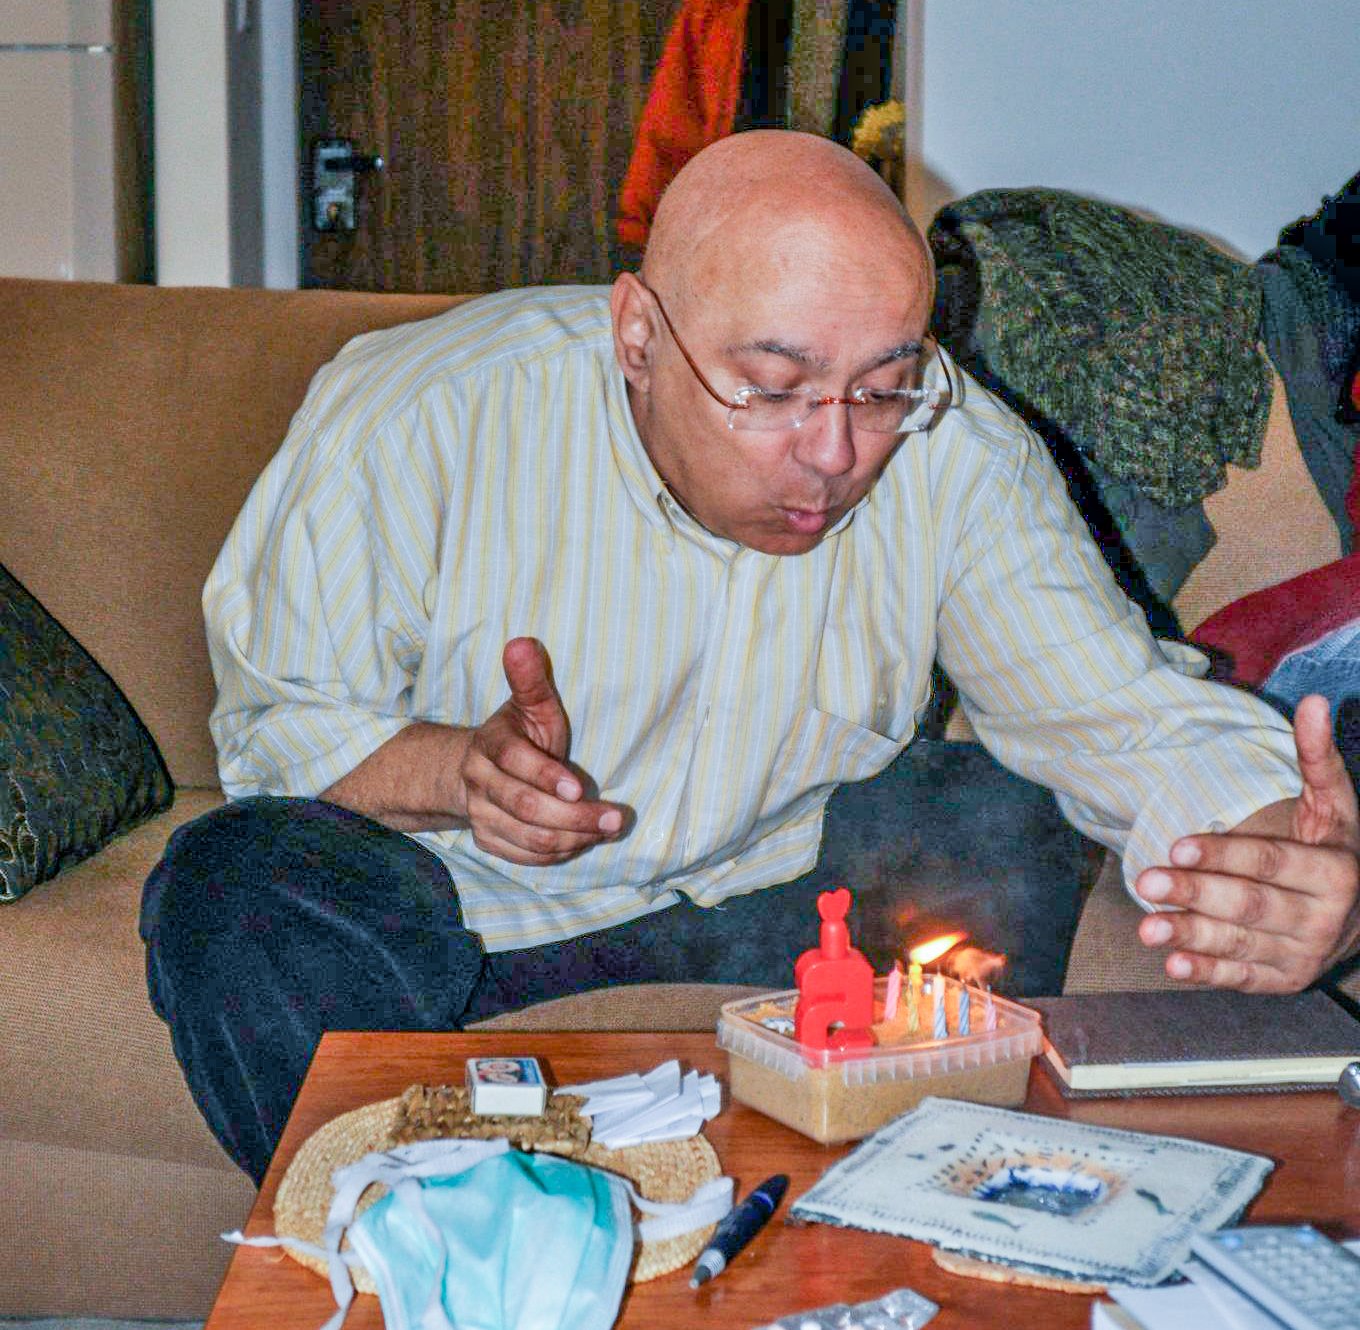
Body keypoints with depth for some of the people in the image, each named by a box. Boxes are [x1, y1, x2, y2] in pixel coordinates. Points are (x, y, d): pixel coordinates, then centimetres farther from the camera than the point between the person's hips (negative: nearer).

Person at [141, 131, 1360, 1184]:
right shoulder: (412, 422, -21)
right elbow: (278, 718, -9)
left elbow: (1135, 714, -20)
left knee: (993, 842, -22)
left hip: (769, 895, 2)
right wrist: (458, 772, -32)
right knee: (240, 888, -29)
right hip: (467, 913, -1)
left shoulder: (958, 456, -15)